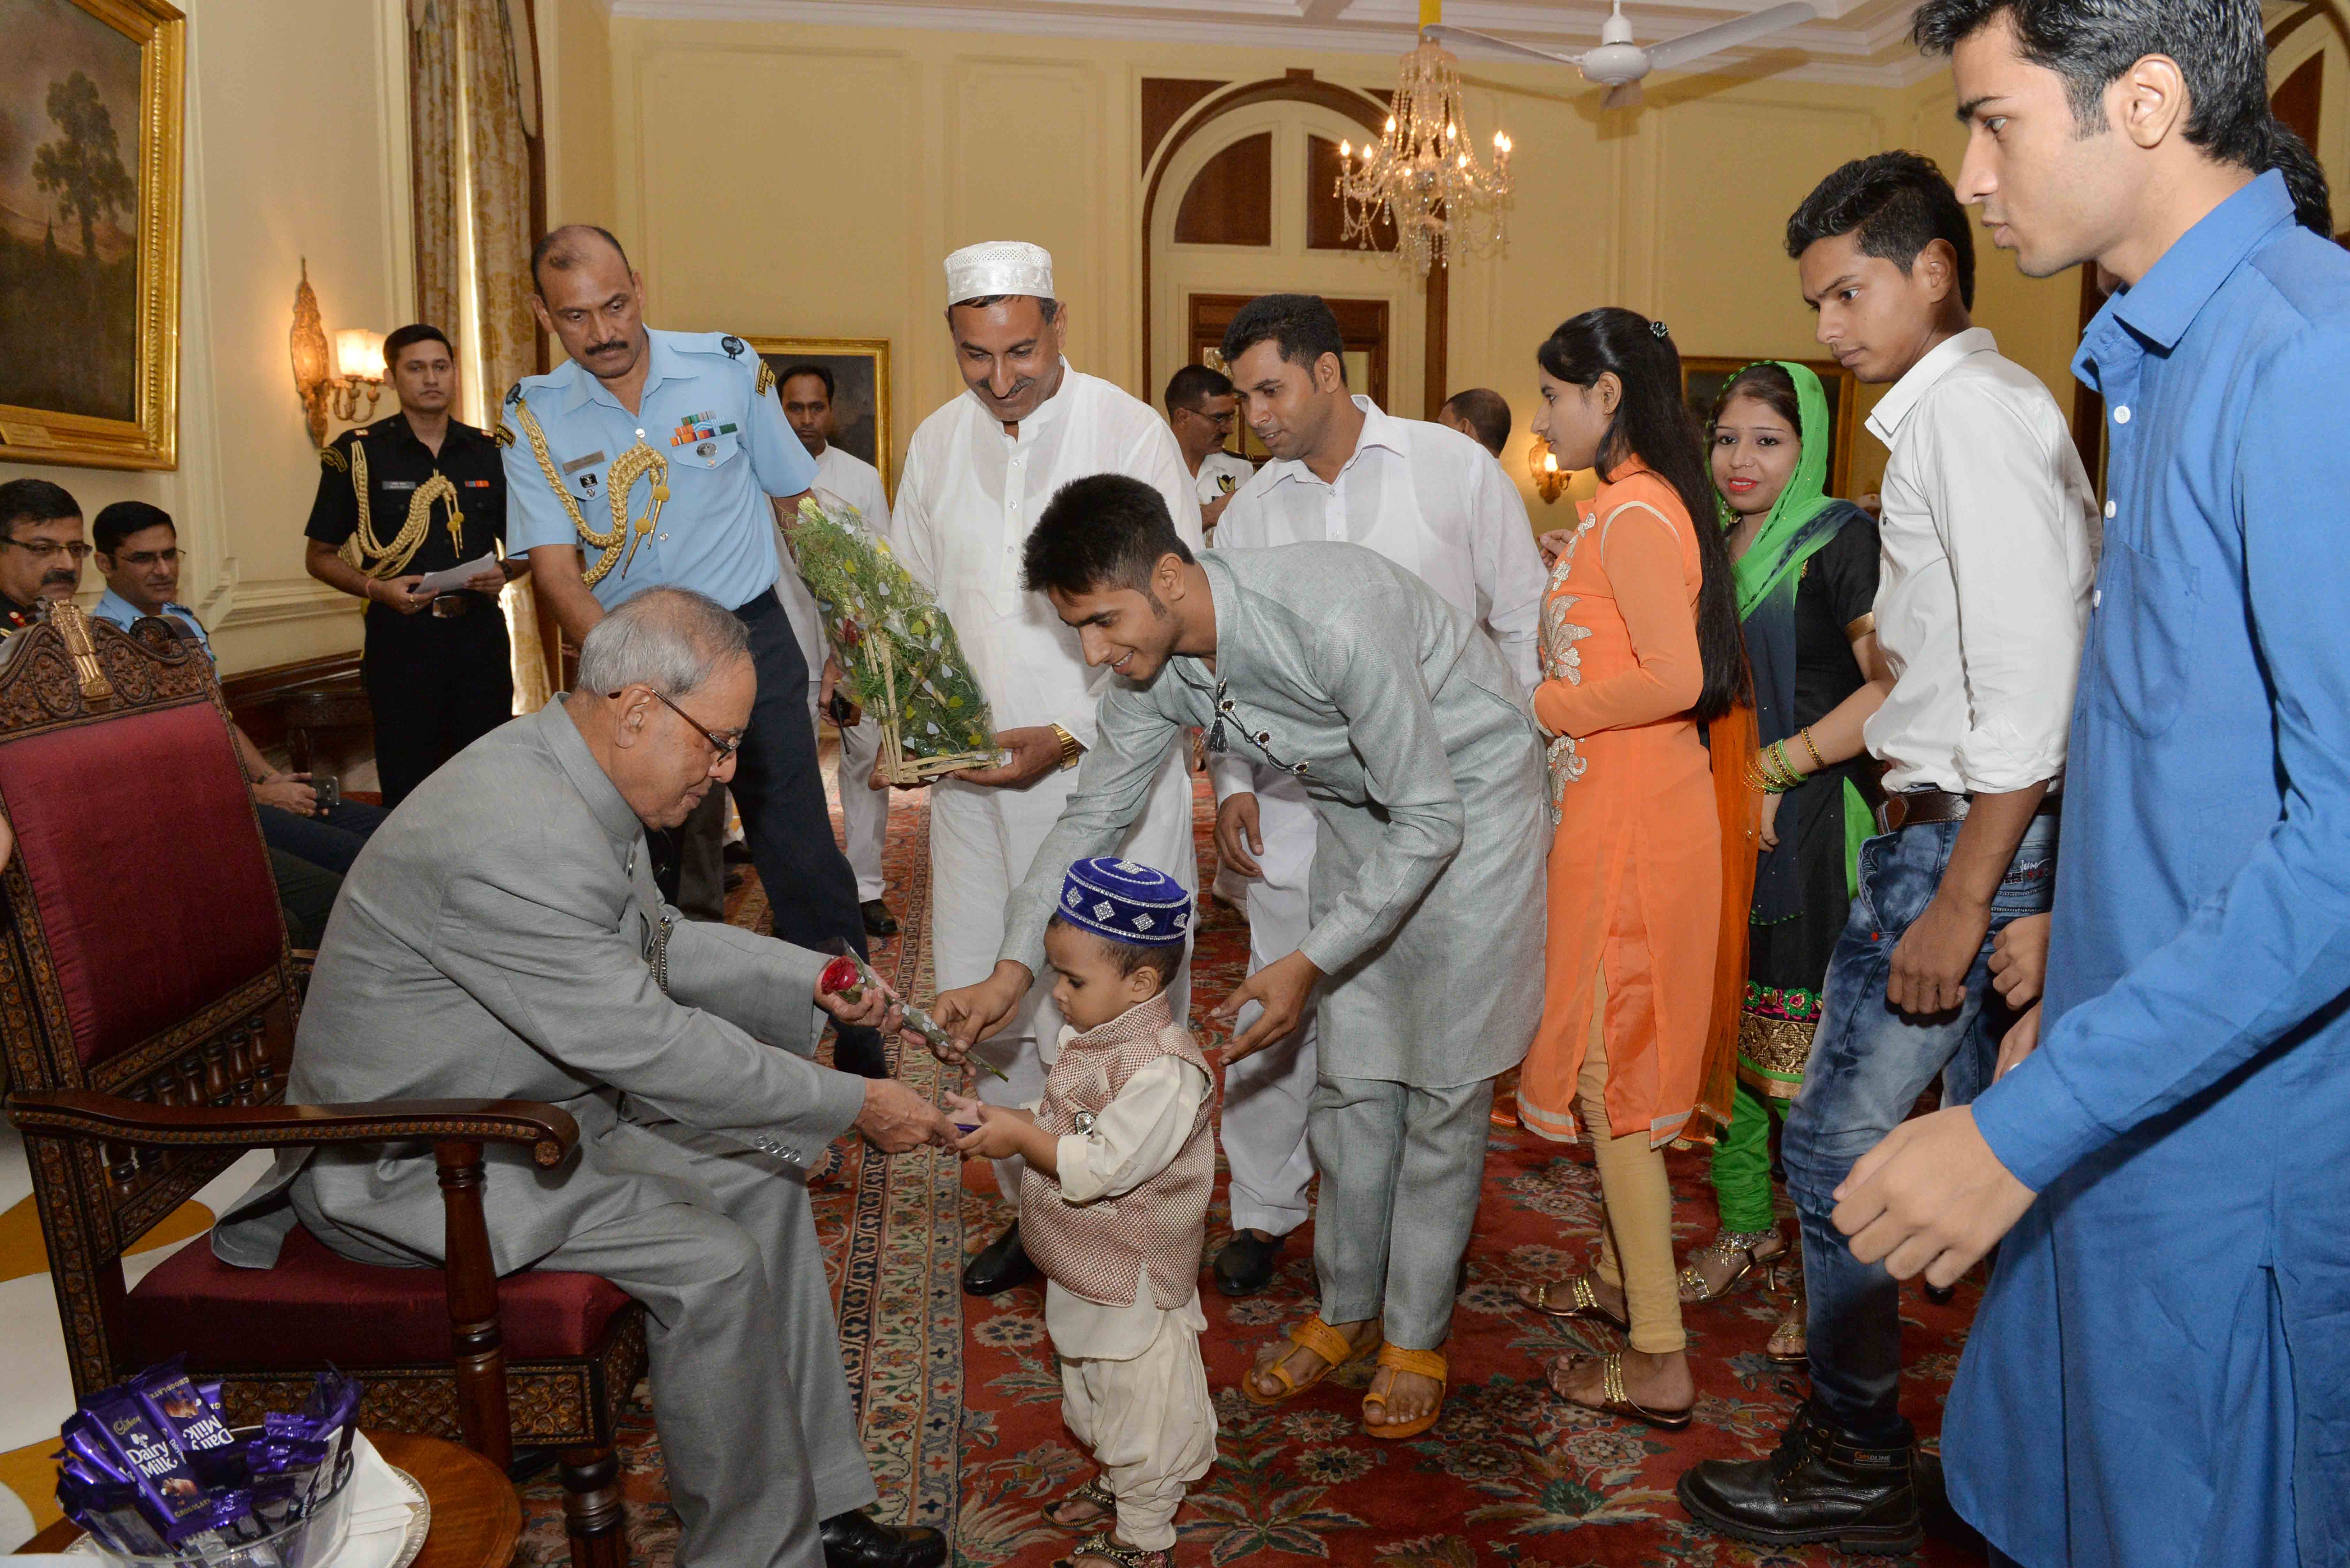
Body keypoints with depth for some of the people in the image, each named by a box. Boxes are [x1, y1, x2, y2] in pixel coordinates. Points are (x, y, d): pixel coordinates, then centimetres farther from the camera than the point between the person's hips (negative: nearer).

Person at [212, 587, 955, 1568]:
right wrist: (854, 1106, -21)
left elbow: (657, 942, 15)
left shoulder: (572, 783, 0)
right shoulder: (512, 840, -32)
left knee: (763, 1182, 4)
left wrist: (816, 980, 4)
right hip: (412, 1168, -10)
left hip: (533, 1106, 10)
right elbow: (649, 1047, -30)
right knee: (714, 1264, -20)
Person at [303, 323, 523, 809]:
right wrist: (376, 588, -11)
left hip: (480, 636, 2)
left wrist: (505, 573, -5)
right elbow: (319, 557, 7)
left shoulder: (489, 452, 11)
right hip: (401, 639, -2)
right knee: (408, 791, 0)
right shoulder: (357, 453, 3)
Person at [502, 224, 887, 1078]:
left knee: (803, 858, -6)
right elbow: (555, 570, -8)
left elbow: (795, 498, 7)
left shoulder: (729, 366, -4)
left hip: (750, 637, -2)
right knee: (650, 868, 11)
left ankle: (860, 1057, 6)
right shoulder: (532, 416, -4)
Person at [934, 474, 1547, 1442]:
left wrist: (1308, 965, -30)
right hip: (1361, 809, 6)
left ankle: (1417, 1337, 16)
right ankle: (1348, 1310, 26)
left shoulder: (1330, 618, -38)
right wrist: (1012, 970, -11)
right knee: (1352, 1078, 8)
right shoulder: (1154, 662, -16)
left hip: (1468, 795, -6)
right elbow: (1094, 816, -3)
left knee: (1443, 1082, 0)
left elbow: (1430, 824, -30)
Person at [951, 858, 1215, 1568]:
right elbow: (1058, 1122, 8)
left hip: (1136, 1278, -9)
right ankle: (1116, 1482, 51)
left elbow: (1102, 1167, -31)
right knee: (1093, 1386, 28)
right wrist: (998, 1119, -10)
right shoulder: (1090, 1040, -1)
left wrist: (1021, 1137, -28)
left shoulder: (1163, 1072, -30)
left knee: (1140, 1396, 10)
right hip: (1084, 1268, 10)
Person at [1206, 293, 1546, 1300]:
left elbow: (1524, 625, 3)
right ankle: (1264, 1210, 23)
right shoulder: (1252, 510, 9)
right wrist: (1231, 784, 1)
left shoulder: (1454, 470, 0)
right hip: (1300, 809, 2)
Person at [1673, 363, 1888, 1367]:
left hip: (1810, 830, -7)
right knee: (1722, 1036, 12)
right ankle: (1745, 1227, 28)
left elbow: (1891, 688, -15)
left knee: (1809, 1060, -3)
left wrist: (1777, 769, -14)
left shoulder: (1840, 540, -7)